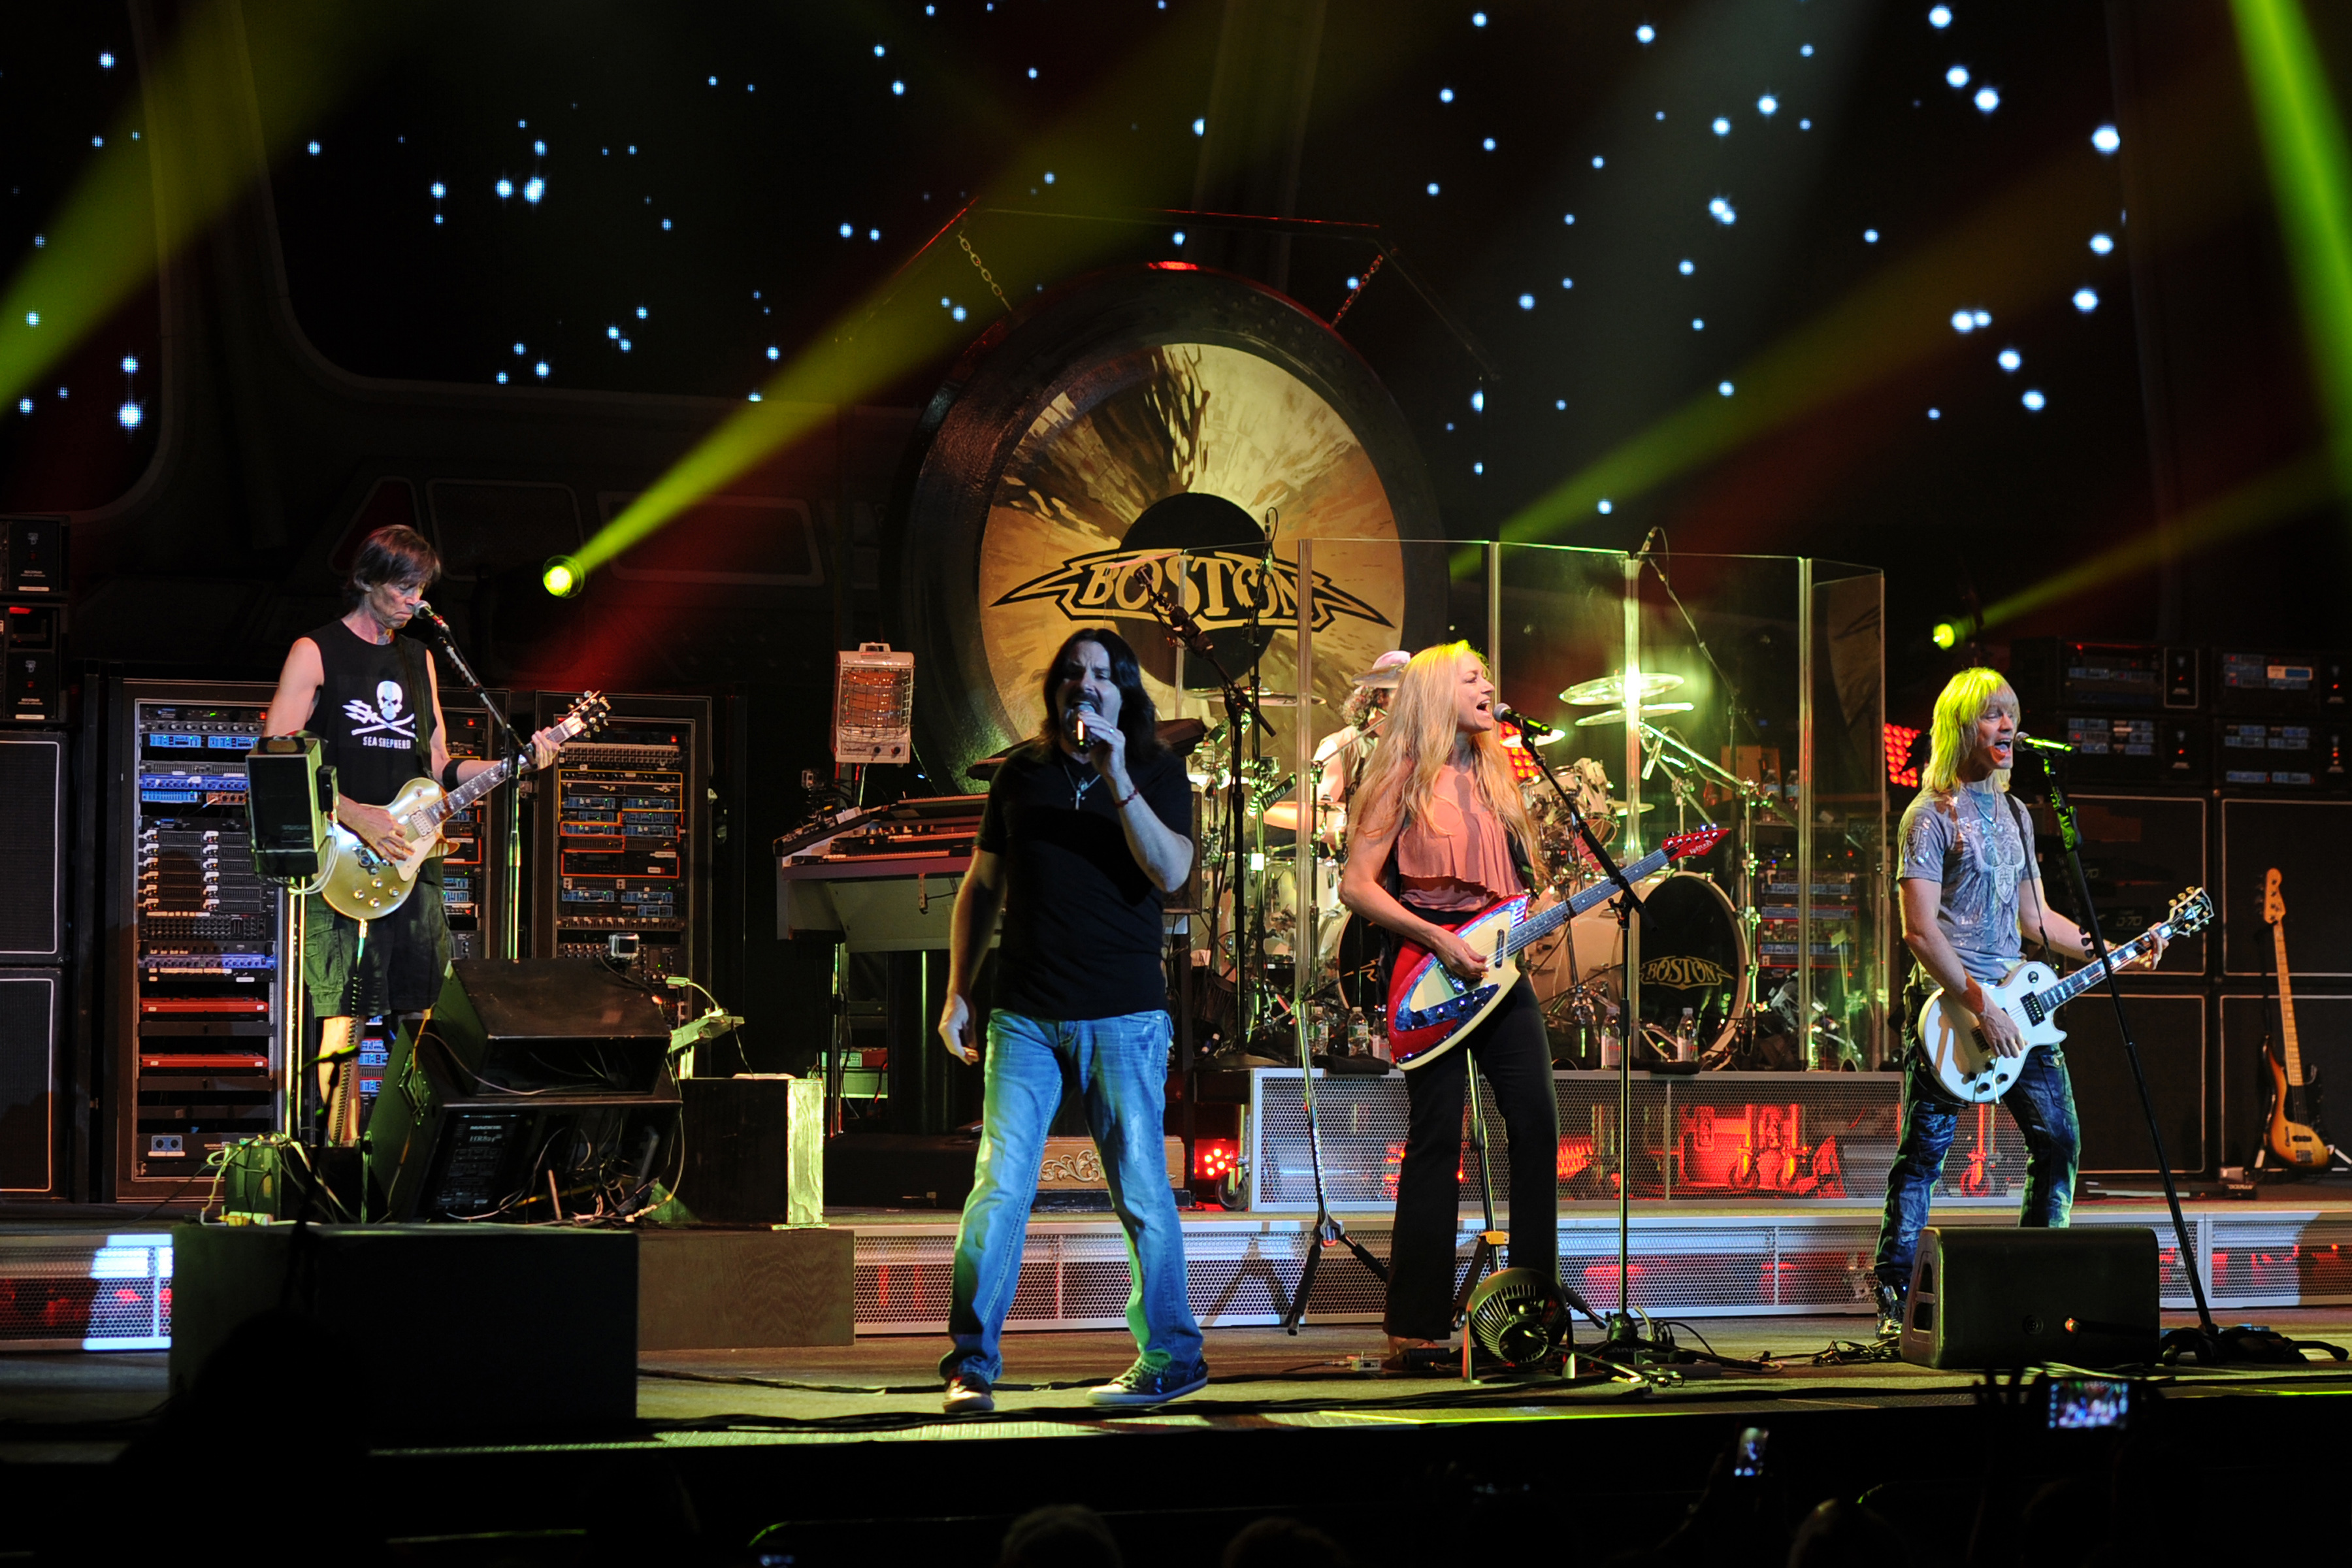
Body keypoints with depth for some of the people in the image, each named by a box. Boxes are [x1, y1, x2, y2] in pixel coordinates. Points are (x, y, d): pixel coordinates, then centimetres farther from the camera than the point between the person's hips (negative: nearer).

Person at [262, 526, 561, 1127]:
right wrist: (357, 816, -17)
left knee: (420, 1012, 5)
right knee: (342, 1016, -10)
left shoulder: (419, 659, 18)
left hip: (412, 856, 6)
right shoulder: (315, 652, -1)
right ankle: (344, 1145, -6)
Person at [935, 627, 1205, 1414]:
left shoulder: (1157, 773, 3)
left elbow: (1170, 873, -13)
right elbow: (981, 887, 17)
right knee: (1000, 1185, -6)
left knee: (1141, 1192, 1)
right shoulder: (1021, 775, 10)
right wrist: (957, 993, 10)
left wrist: (1116, 778, -20)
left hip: (1124, 1015, -2)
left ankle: (1170, 1358, 13)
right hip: (1025, 1016, 2)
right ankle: (971, 1364, -2)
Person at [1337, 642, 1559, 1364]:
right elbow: (1357, 885, -9)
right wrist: (1437, 940, -16)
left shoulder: (1492, 775, 17)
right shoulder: (1406, 777, -3)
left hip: (1496, 968, 6)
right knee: (1436, 1139, -6)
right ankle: (1416, 1324, -2)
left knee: (1538, 1126, -1)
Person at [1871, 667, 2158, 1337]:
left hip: (2015, 1003, 7)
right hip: (1949, 1005, -7)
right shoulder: (1931, 815, -7)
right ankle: (1894, 1302, -1)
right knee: (1924, 1153, -5)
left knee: (2058, 1139, 5)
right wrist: (1981, 1008, -18)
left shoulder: (2015, 814, 17)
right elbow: (1921, 932, -14)